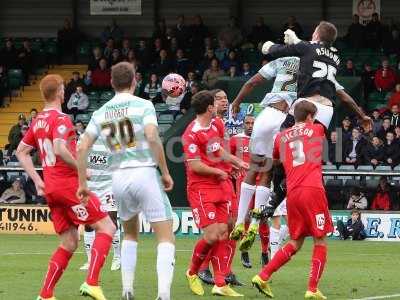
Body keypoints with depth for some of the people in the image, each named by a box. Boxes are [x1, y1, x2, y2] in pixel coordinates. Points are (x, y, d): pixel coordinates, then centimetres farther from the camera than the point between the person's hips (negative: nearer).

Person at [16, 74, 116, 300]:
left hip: (50, 188, 8)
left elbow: (21, 152, 21)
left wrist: (37, 180, 17)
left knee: (69, 243, 13)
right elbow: (59, 149, -27)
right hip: (69, 185, -8)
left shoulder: (38, 121, 14)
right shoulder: (61, 119, -11)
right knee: (106, 228, -5)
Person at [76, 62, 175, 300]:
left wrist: (83, 183, 14)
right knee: (166, 237, -1)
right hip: (145, 172, -5)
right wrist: (165, 172, -9)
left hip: (119, 177, 5)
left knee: (130, 234, 26)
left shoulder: (101, 113, 10)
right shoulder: (142, 105, -4)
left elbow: (82, 148, 6)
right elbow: (152, 137, -17)